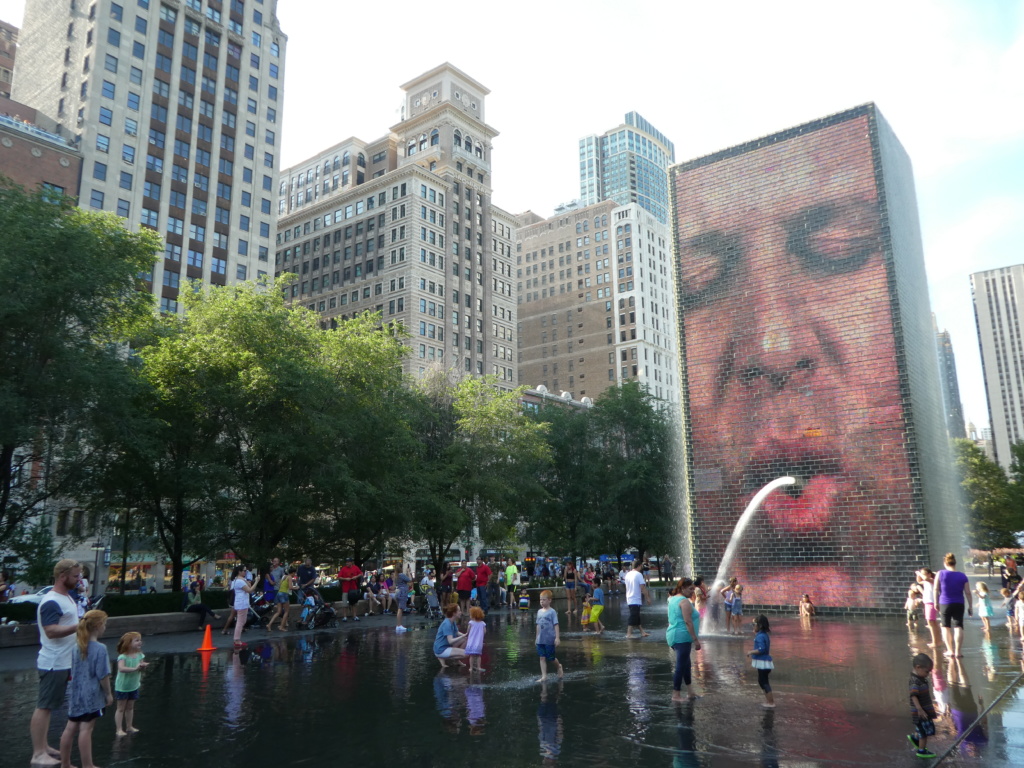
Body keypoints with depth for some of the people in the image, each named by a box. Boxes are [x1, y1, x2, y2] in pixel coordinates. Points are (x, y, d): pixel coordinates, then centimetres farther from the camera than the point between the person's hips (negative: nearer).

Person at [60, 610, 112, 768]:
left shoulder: (77, 646, 5)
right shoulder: (100, 648, -18)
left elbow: (73, 671, 14)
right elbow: (103, 675, -16)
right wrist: (108, 694, -5)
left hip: (76, 693, 7)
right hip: (92, 695, -7)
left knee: (71, 727, 14)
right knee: (86, 729, -2)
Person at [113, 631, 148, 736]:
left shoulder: (139, 655, -4)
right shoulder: (123, 656, -24)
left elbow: (142, 666, -4)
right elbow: (121, 668, -40)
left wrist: (143, 666, -27)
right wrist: (134, 668, -46)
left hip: (134, 686, 6)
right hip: (122, 687, -6)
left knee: (130, 707, 17)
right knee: (121, 708, 5)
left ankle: (129, 727, 29)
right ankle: (119, 729, 11)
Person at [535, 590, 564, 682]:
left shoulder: (552, 612, -9)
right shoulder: (539, 612, 8)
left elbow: (556, 625, -11)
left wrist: (557, 637, -16)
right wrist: (537, 637, 16)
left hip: (550, 639, -5)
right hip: (540, 640, 5)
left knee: (551, 658, 5)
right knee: (542, 657, 3)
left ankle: (559, 666, 33)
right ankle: (544, 676, 8)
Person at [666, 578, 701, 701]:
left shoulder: (673, 599, 14)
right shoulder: (684, 601, -15)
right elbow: (688, 622, -20)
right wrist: (696, 639, -19)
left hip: (673, 635, 10)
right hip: (682, 637, -10)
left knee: (686, 663, 17)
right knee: (681, 666, -3)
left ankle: (690, 692, 24)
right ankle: (676, 695, 2)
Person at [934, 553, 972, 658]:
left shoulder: (940, 574, -5)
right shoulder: (963, 576, -1)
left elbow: (936, 589, -4)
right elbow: (968, 593, 0)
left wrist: (936, 602, 7)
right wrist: (970, 606, 7)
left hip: (945, 604, -1)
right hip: (959, 604, 1)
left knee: (945, 626, 13)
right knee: (958, 626, 5)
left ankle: (950, 650, 11)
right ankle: (957, 651, 0)